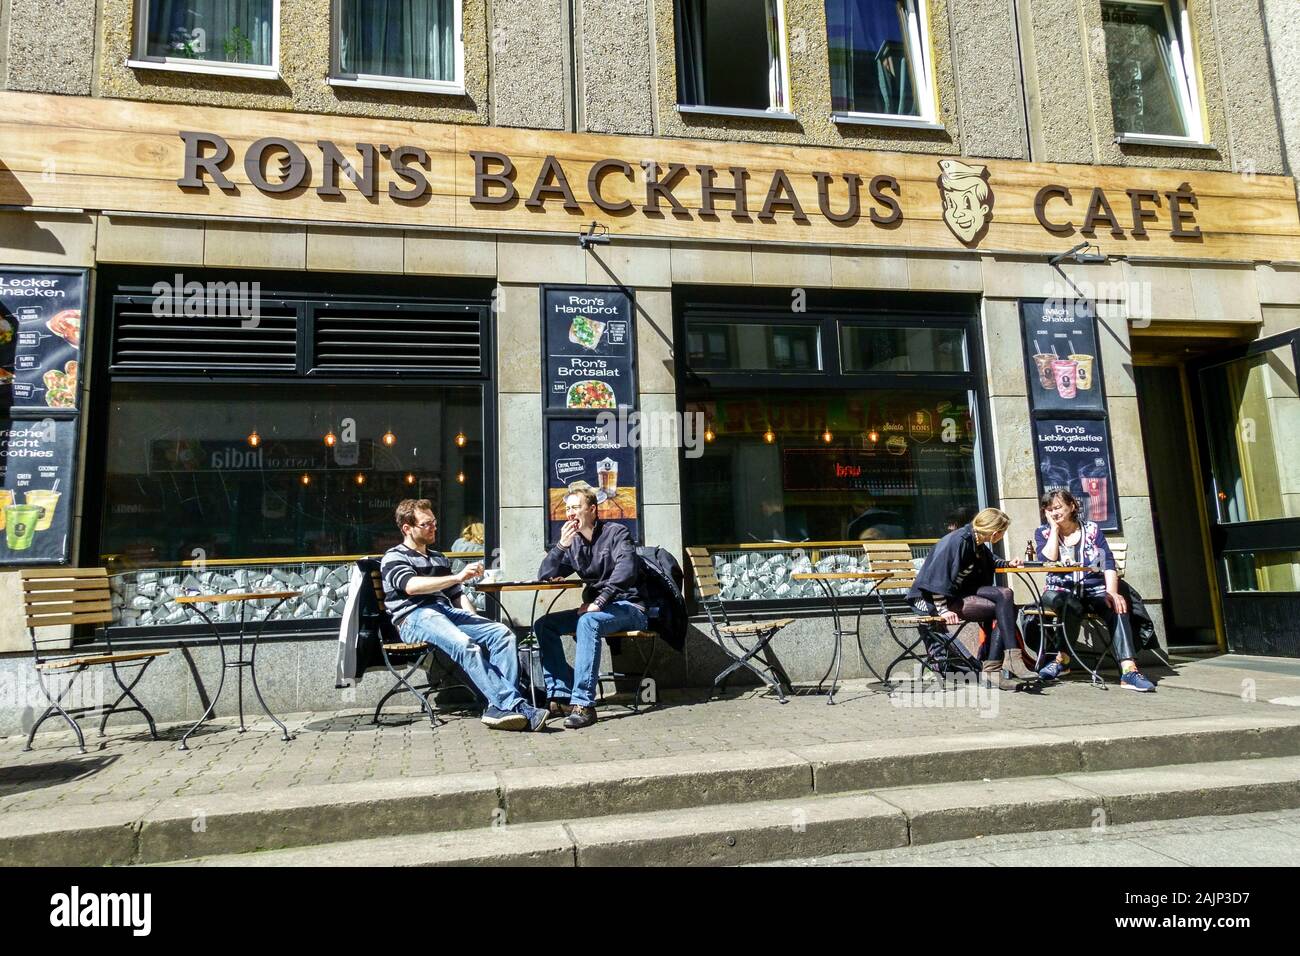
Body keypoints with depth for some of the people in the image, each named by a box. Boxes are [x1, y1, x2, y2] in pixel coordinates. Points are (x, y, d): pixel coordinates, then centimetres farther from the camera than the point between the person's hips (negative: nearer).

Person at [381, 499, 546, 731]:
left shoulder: (438, 558, 30)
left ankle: (499, 707, -31)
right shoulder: (394, 557, 8)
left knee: (502, 633, -19)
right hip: (415, 617, -6)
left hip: (447, 612, 7)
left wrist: (475, 621, 11)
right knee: (464, 644, -35)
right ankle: (514, 706, -39)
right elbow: (412, 586, -13)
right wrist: (458, 577, -22)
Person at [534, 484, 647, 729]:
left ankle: (583, 704, -37)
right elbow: (544, 576, 6)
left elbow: (625, 569, -22)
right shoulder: (574, 542, 12)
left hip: (628, 608, -7)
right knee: (543, 625, -9)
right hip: (595, 608, 7)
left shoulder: (616, 533, -5)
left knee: (588, 622, -36)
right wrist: (561, 546, -10)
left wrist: (599, 602, -30)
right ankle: (560, 696, -12)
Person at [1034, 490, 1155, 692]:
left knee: (1117, 607, -30)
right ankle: (1063, 660, -22)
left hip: (1095, 590, 1)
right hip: (1061, 591, -1)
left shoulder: (1092, 529, 10)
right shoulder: (1043, 533, 9)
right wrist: (1055, 528, -4)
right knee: (1072, 606, -37)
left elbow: (1109, 564, 0)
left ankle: (1129, 671, -38)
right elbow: (1047, 560, -10)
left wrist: (1112, 592, -17)